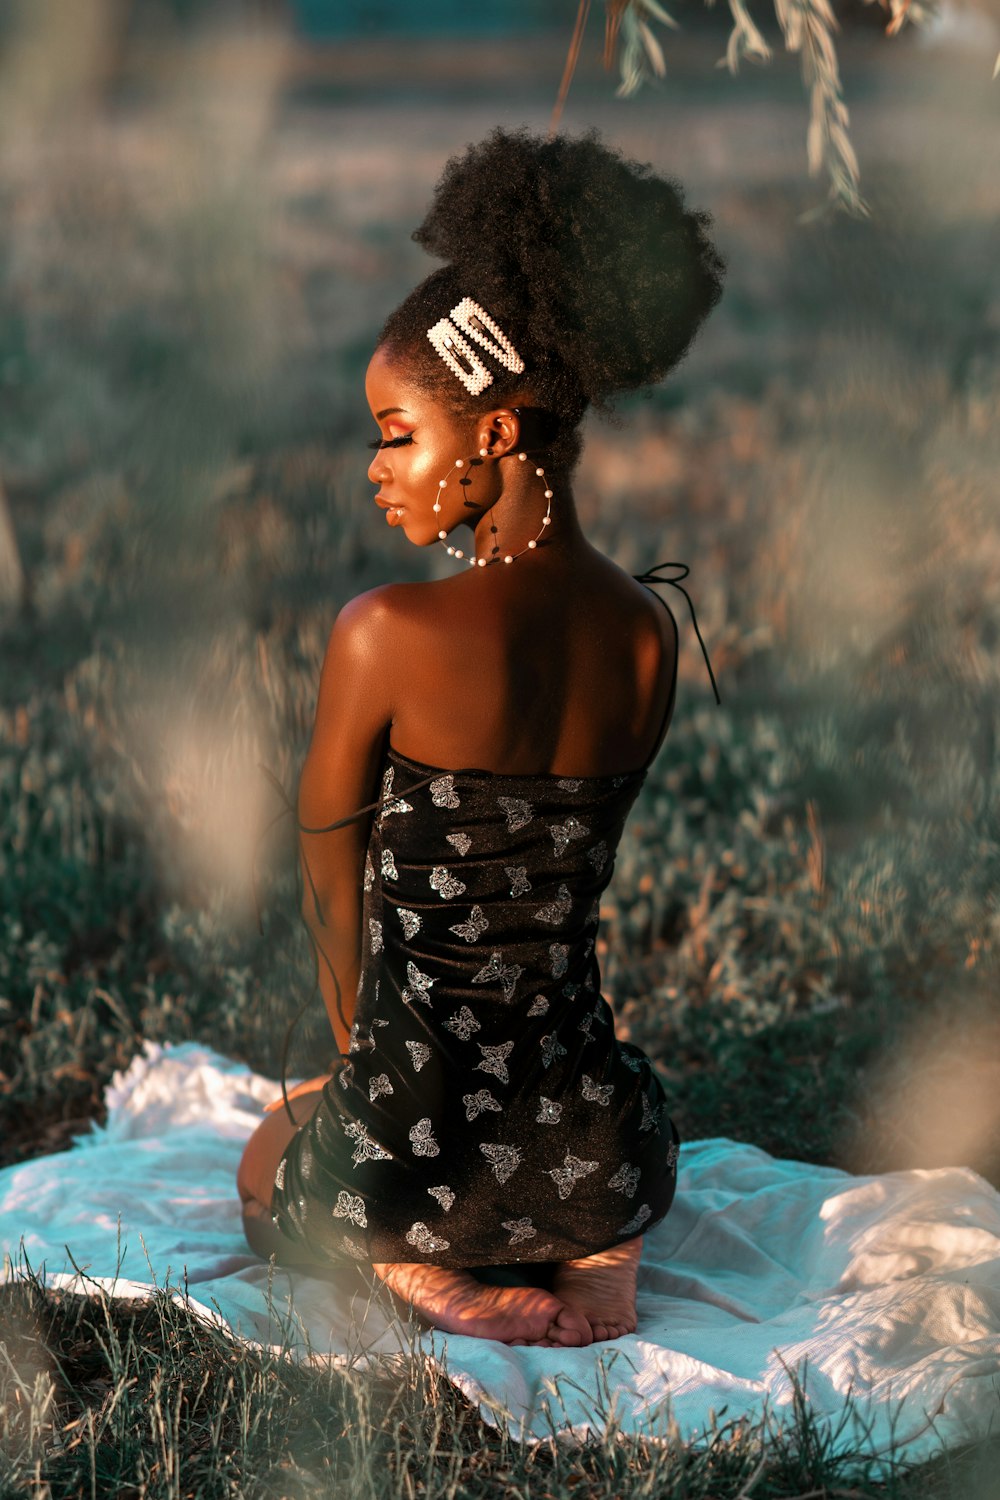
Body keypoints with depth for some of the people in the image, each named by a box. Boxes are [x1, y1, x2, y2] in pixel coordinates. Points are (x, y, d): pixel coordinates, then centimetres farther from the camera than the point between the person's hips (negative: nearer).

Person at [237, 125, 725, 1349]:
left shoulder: (386, 634, -19)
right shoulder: (648, 631, -3)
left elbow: (330, 873, -3)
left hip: (420, 1158, -3)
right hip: (600, 1149, 4)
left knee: (267, 1157, 34)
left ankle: (421, 1270, 4)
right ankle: (583, 1251, 10)